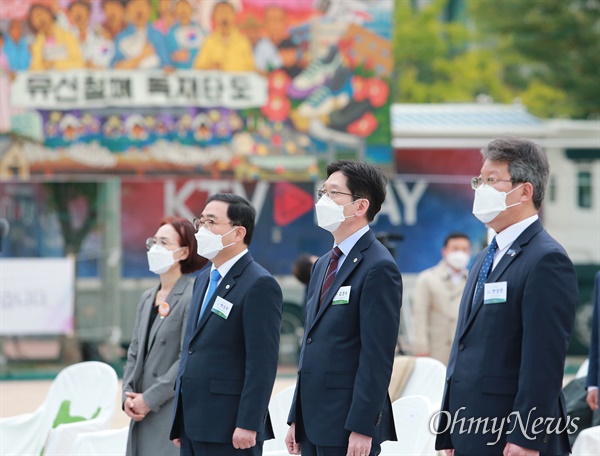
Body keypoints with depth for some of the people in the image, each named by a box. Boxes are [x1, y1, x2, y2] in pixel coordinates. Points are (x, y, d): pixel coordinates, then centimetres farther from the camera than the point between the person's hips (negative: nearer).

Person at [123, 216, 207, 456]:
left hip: (174, 414, -8)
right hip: (144, 417, 8)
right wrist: (128, 396, 1)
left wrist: (150, 399, -14)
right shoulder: (147, 298, 16)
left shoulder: (192, 297, -10)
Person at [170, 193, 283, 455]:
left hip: (229, 431, -9)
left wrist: (248, 425, -20)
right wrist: (179, 422, 17)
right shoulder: (204, 280, 18)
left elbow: (263, 362, -16)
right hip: (193, 426, 9)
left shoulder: (259, 285, -10)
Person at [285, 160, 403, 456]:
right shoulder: (324, 265, 17)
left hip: (348, 427, -9)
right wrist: (296, 419, 16)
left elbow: (377, 356, -17)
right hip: (314, 422, 9)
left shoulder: (378, 267, -11)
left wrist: (362, 428, -21)